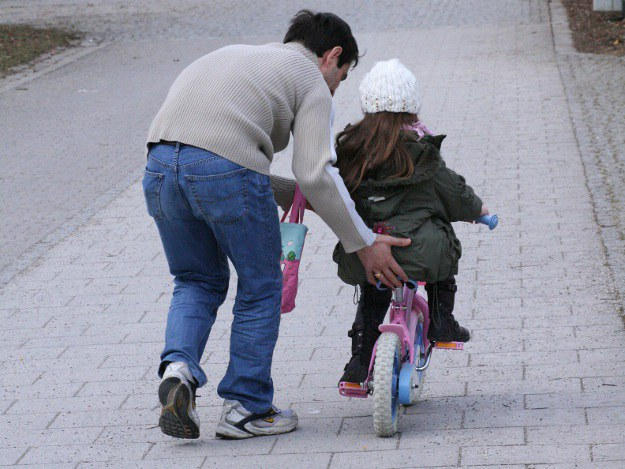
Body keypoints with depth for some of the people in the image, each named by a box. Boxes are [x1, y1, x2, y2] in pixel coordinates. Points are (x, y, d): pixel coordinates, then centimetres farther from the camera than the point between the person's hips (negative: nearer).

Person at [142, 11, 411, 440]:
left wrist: (305, 198, 34)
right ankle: (246, 409, 20)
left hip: (160, 164, 6)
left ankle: (178, 367, 1)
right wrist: (363, 243, 7)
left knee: (197, 282, 25)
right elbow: (316, 174, 0)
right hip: (228, 170, -6)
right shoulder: (311, 80, 14)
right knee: (260, 288, 15)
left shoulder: (238, 56, 35)